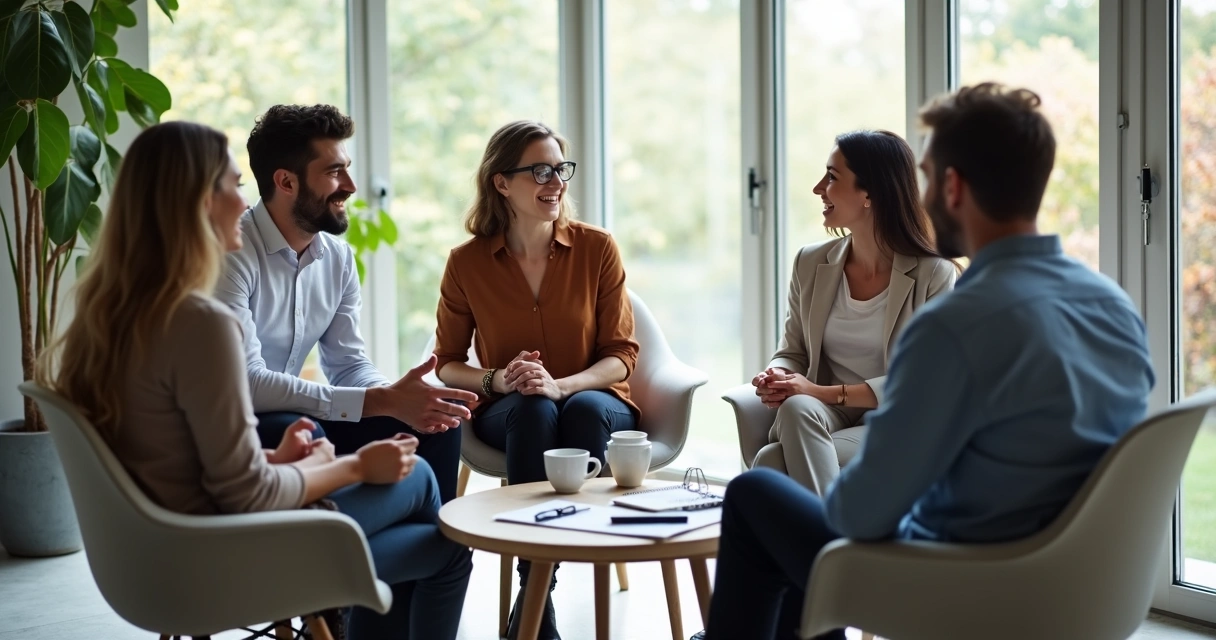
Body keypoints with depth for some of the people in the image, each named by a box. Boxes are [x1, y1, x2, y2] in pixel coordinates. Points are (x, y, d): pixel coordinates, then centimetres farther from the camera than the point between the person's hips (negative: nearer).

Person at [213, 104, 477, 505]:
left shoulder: (338, 257, 4)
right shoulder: (231, 254, -22)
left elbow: (348, 363, 7)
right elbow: (245, 382, -30)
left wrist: (397, 398, -17)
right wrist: (383, 401, -31)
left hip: (291, 416, 7)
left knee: (439, 418, -4)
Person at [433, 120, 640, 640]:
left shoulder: (597, 248, -4)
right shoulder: (467, 263, -3)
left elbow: (621, 354, -3)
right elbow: (447, 364, 5)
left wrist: (560, 385, -23)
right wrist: (498, 380, -17)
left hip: (595, 404, 0)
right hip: (509, 414, 0)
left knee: (585, 409, -36)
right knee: (535, 412, -35)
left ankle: (533, 598, -30)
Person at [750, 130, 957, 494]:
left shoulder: (933, 276, -6)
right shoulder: (811, 264, 9)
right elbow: (792, 353, 15)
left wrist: (825, 393, -17)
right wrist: (776, 376, -11)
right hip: (827, 419, 4)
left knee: (773, 462, -31)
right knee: (796, 409, -34)